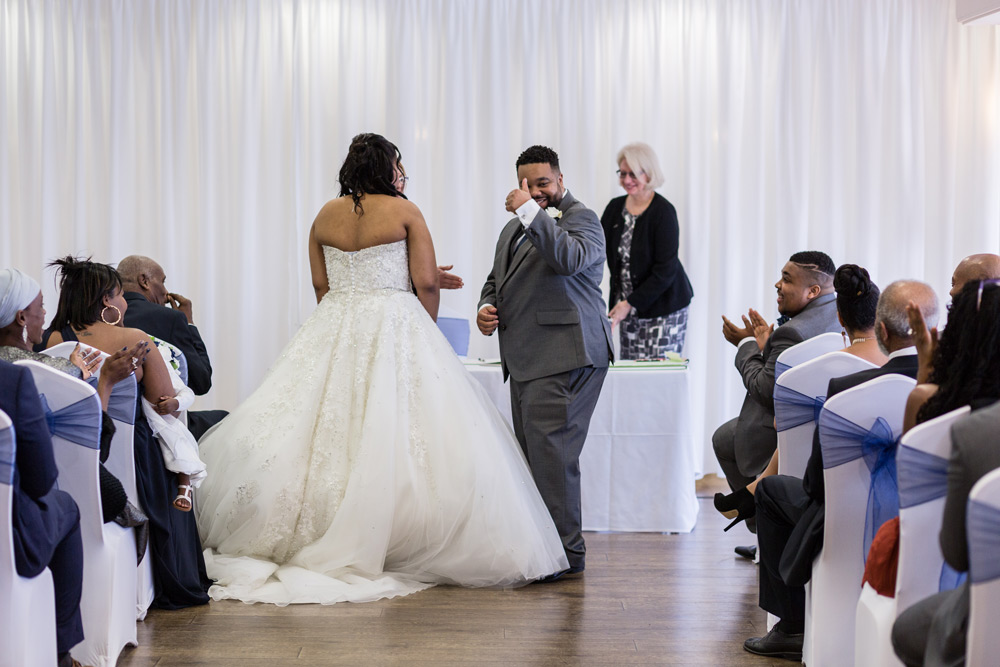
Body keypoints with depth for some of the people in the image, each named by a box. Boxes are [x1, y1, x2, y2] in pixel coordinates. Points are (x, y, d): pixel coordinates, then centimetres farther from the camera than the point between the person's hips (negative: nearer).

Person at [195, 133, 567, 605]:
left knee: (331, 434, 5)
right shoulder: (405, 212, -3)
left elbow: (320, 285, 12)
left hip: (333, 332, 5)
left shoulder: (325, 216, 8)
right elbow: (425, 283, -5)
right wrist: (425, 334, 10)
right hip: (395, 329, -4)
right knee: (395, 435, -4)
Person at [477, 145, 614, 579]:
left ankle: (564, 550, -9)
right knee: (532, 451, 10)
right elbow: (496, 278, 31)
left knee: (549, 448, -14)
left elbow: (568, 259, -24)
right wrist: (486, 307, 9)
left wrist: (531, 212, -24)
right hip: (527, 359, 9)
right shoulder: (514, 228, 23)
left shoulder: (580, 218, -3)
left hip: (564, 357, -9)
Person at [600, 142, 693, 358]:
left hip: (662, 308, -6)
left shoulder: (663, 211, -12)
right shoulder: (615, 207, 8)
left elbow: (665, 270, -15)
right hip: (628, 308, 6)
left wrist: (630, 303, -17)